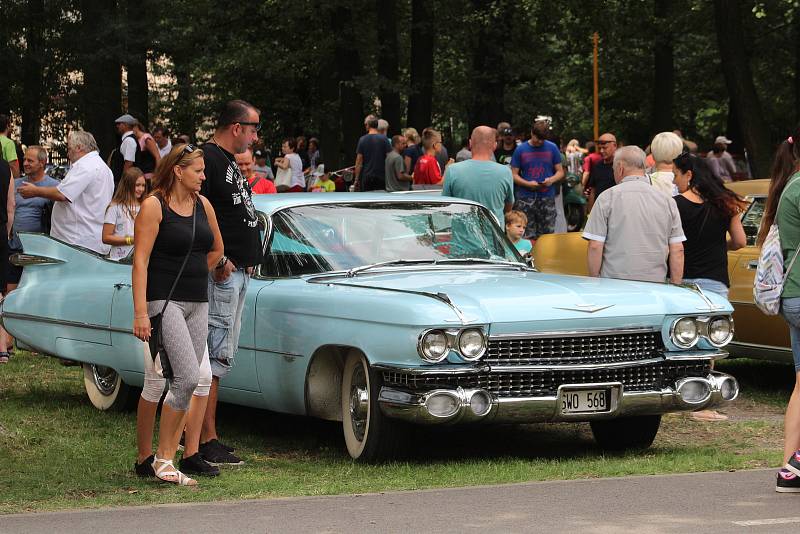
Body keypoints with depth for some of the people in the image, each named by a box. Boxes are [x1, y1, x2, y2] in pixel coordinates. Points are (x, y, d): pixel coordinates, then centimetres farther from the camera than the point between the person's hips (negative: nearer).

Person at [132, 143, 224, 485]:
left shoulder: (202, 205, 11)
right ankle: (163, 459, -8)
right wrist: (141, 313, -20)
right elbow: (140, 261, -14)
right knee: (188, 377, -16)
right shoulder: (154, 206, -9)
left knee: (191, 379, 4)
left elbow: (216, 249, 28)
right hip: (164, 302, -7)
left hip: (198, 303, 7)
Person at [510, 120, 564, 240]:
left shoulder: (552, 148, 6)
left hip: (547, 198, 1)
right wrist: (528, 184, -15)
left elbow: (560, 172, 10)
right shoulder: (521, 150, 3)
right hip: (525, 199, -1)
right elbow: (514, 174, 3)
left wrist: (551, 180, -12)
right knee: (527, 236, -3)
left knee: (547, 234, 1)